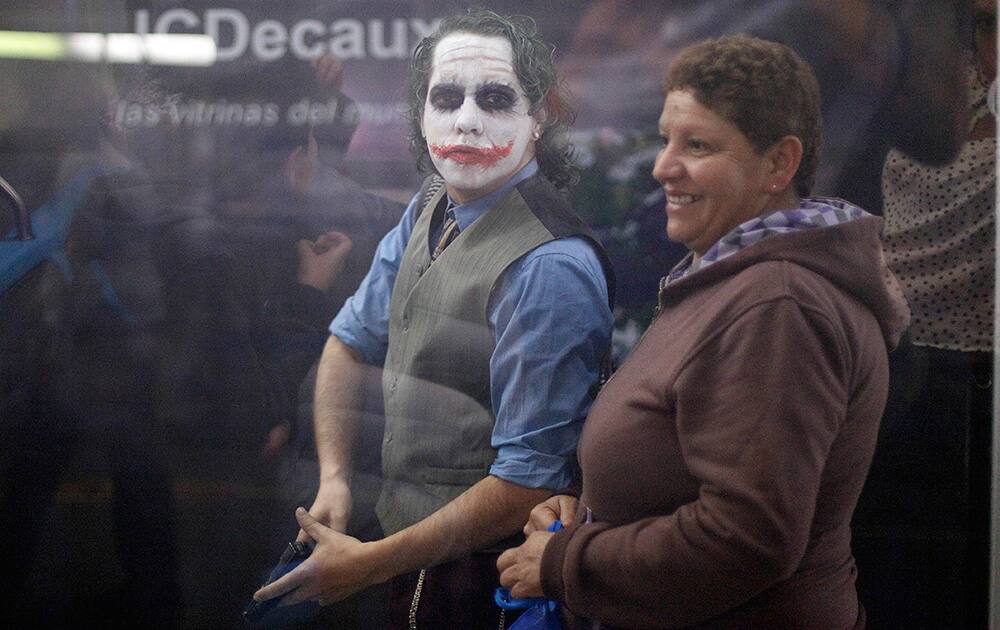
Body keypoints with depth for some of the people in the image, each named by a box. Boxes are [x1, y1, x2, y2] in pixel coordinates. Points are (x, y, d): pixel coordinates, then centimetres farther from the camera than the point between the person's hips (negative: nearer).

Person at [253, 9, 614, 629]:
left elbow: (527, 482, -25)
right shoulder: (429, 211, 1)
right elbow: (351, 342, 15)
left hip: (484, 577, -7)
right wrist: (334, 478, 2)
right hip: (412, 546, 8)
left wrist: (367, 565, -19)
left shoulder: (551, 267, -25)